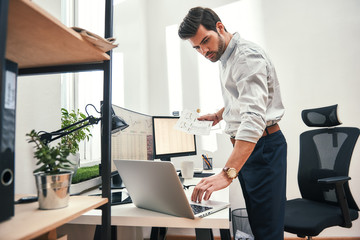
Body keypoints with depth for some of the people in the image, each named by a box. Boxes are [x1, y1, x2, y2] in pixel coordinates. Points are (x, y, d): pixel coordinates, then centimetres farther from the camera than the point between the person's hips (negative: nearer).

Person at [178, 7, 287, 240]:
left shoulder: (247, 56, -18)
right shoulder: (227, 57, 13)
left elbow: (254, 118, -32)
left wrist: (227, 174, -40)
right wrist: (219, 115, 13)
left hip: (263, 146, -9)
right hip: (243, 147, 9)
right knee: (253, 219, 16)